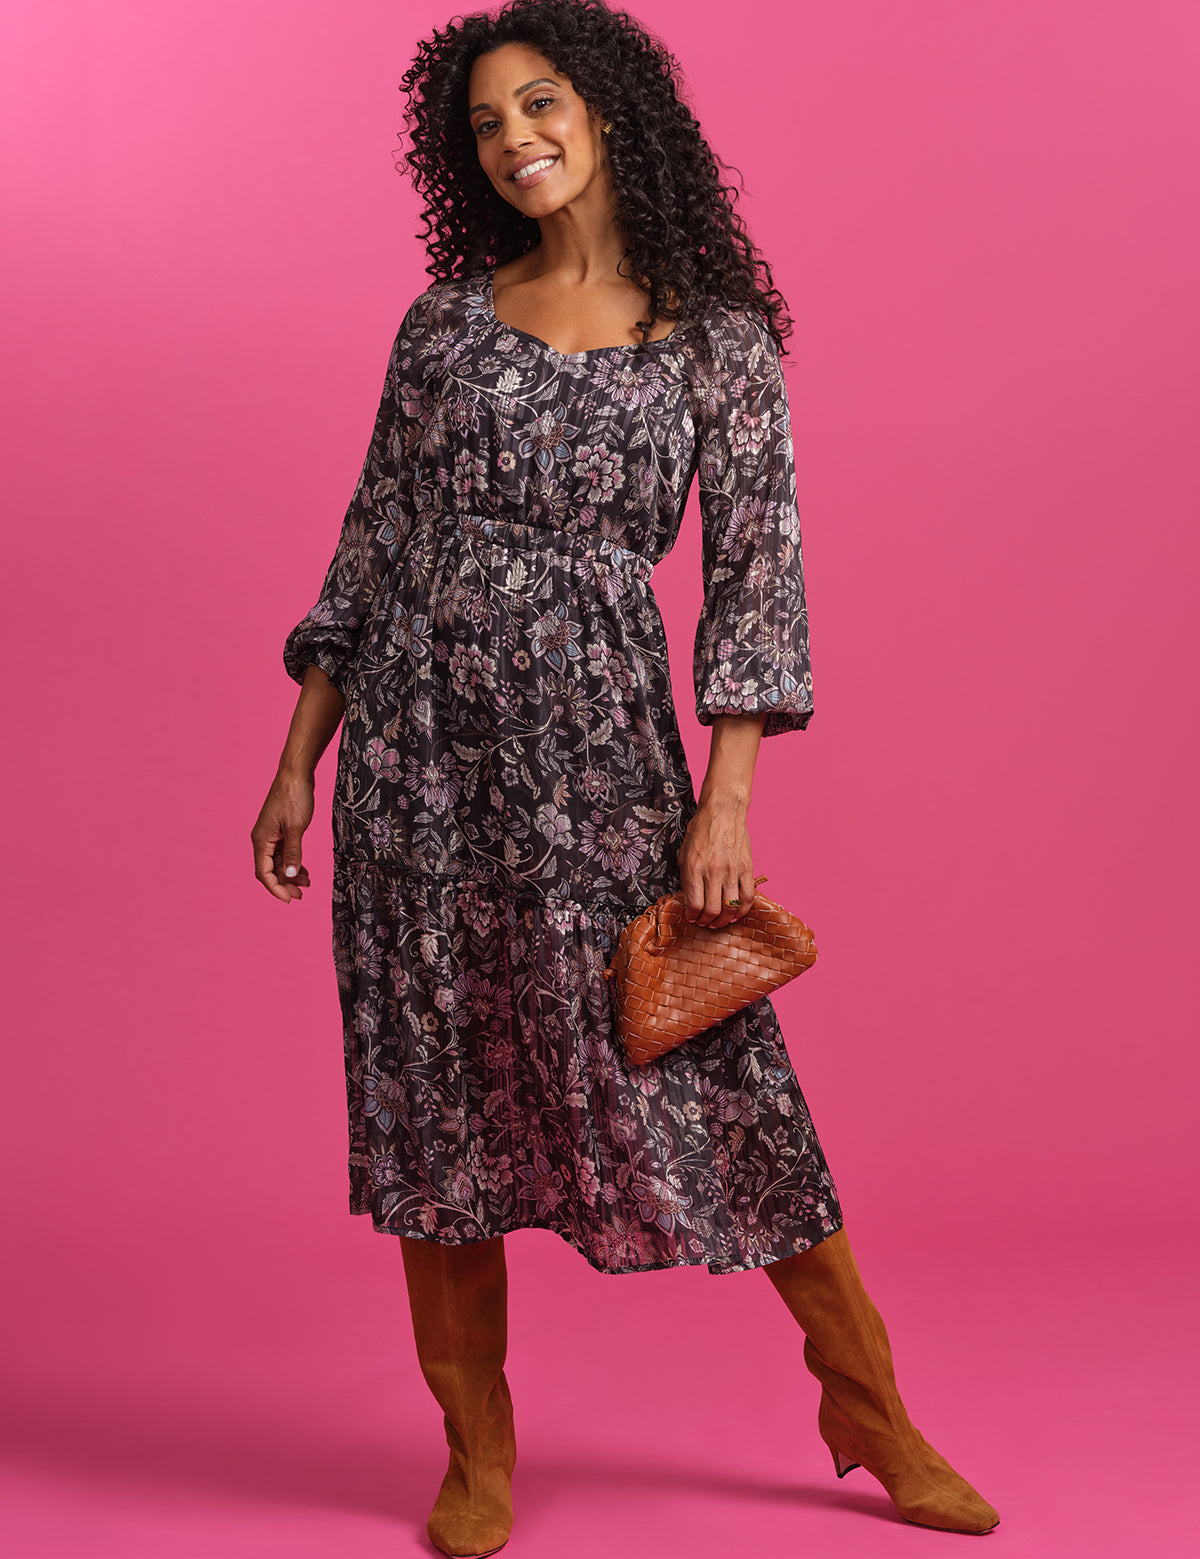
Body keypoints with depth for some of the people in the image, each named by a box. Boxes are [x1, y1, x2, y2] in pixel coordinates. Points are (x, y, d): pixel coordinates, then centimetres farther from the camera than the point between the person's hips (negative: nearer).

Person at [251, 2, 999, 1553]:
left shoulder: (715, 330, 3)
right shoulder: (443, 318, 10)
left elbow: (756, 566, -2)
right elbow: (373, 543, 12)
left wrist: (725, 799, -11)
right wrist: (297, 759, 8)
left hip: (592, 734, -2)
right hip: (417, 730, 3)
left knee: (704, 1068, -2)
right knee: (435, 1081, 4)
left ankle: (875, 1416, 18)